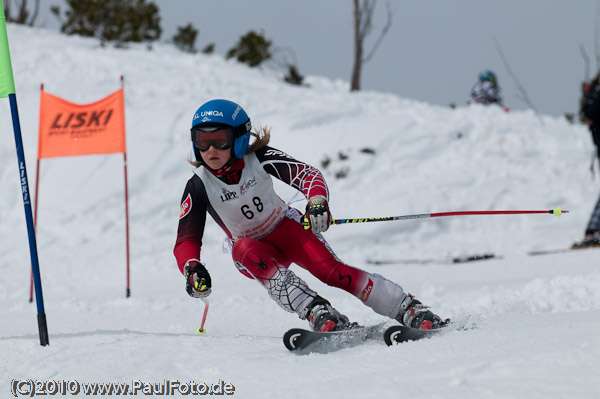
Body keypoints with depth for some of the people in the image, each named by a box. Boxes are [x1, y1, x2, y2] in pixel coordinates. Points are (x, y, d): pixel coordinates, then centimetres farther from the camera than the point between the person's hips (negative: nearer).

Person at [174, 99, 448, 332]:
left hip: (287, 227, 0)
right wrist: (192, 269, -44)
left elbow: (307, 174, -28)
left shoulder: (259, 158, -21)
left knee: (330, 270, -26)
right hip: (256, 249, 0)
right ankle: (317, 313, -44)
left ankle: (411, 311, -22)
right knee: (243, 249, -36)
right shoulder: (198, 188, -19)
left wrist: (317, 201, -51)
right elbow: (185, 241, -20)